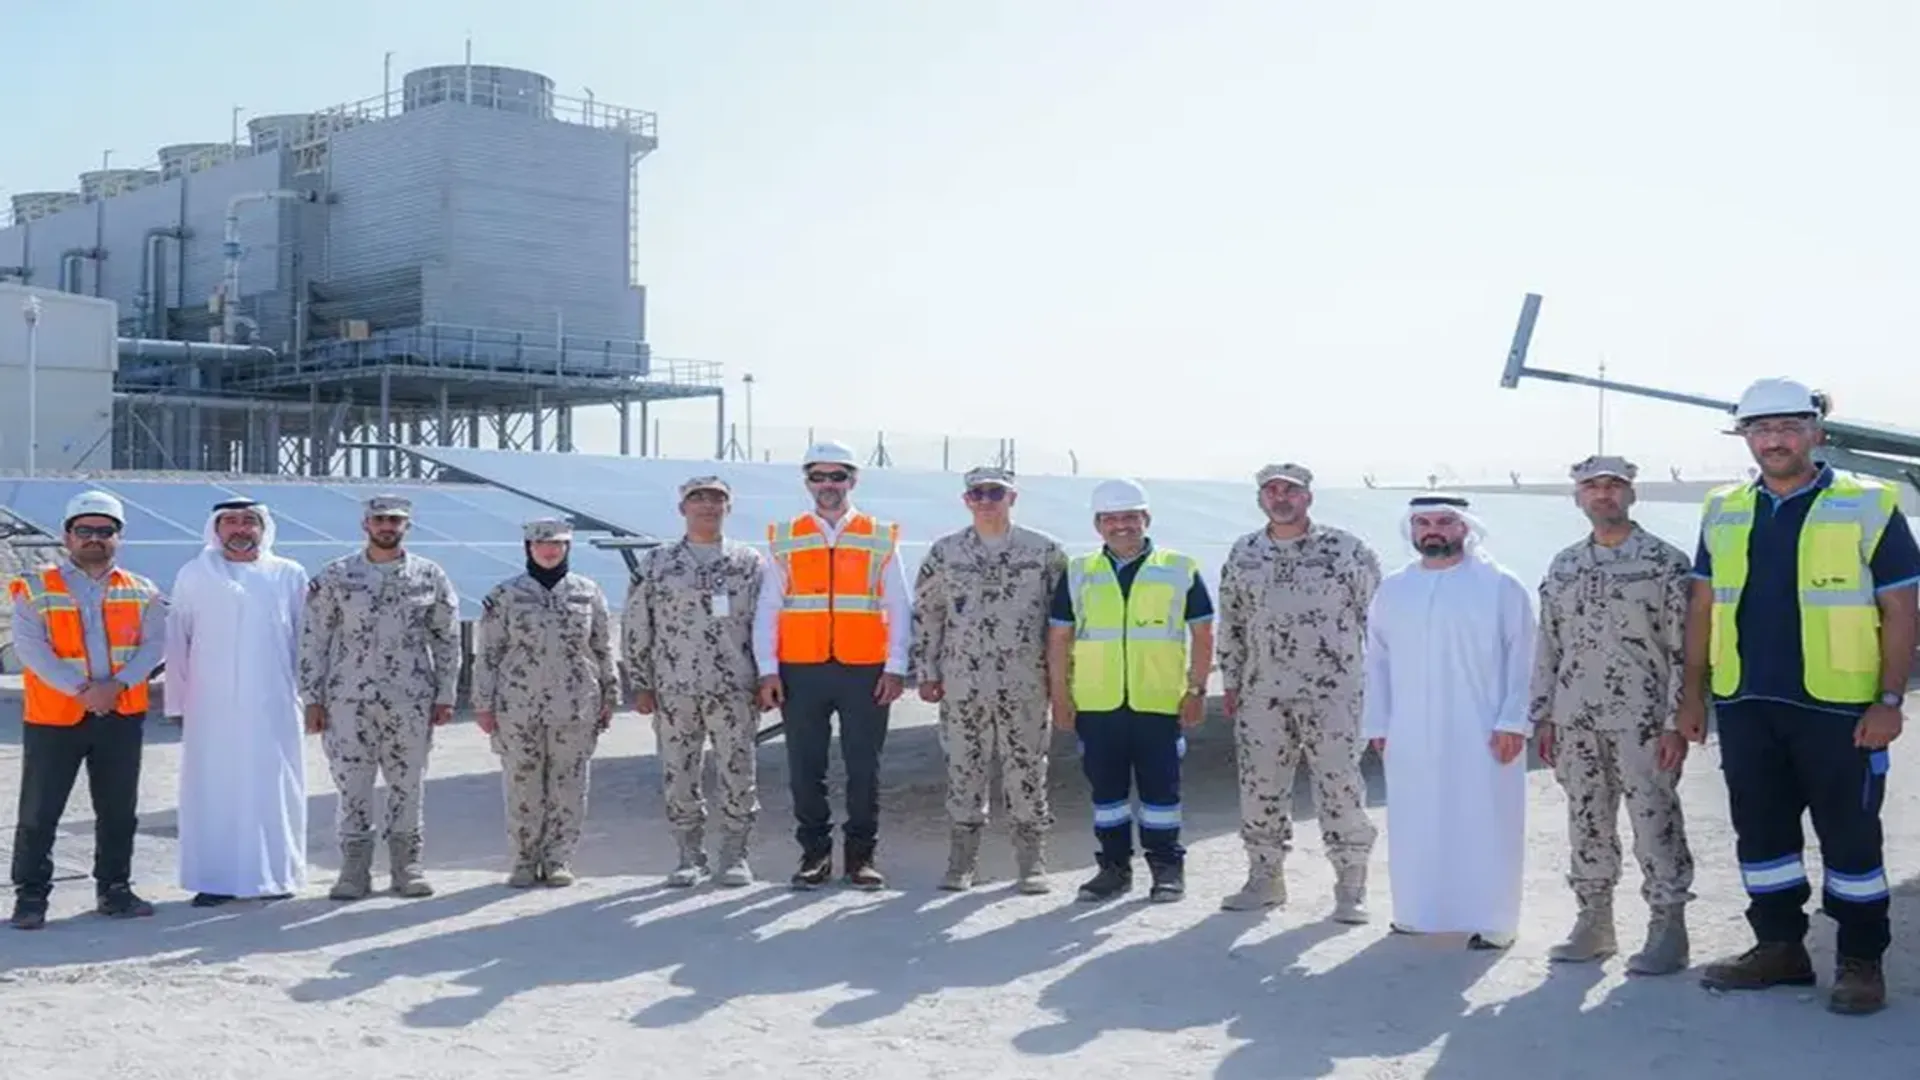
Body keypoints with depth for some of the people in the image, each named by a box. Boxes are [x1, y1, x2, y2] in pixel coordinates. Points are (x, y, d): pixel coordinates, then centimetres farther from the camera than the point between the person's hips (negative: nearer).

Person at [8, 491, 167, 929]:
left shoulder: (141, 592, 8)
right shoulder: (36, 589, 0)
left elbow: (154, 644, -1)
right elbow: (31, 648, -11)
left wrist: (118, 685, -17)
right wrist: (81, 689, -20)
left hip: (122, 716, 2)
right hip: (54, 717, -2)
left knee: (119, 811, 9)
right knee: (39, 814, 2)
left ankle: (114, 889, 20)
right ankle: (31, 896, 11)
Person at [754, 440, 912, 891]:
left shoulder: (881, 538, 6)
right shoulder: (785, 539, 9)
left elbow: (899, 609, 5)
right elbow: (767, 609, 7)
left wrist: (895, 668, -4)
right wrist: (767, 671, -2)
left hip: (865, 671, -1)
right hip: (801, 671, 1)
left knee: (864, 767, 3)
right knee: (806, 768, 4)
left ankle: (862, 855, 13)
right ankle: (814, 853, 15)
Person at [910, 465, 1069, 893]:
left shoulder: (1045, 550, 3)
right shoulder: (945, 552, 6)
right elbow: (924, 613, 10)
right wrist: (925, 672, 5)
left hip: (1026, 685, -1)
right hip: (962, 684, 1)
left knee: (1027, 770, 3)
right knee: (964, 769, 5)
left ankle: (1032, 862, 13)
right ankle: (962, 862, 15)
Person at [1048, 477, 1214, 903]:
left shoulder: (1180, 570, 3)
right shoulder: (1078, 574, 8)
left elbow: (1202, 634, 5)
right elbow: (1059, 638, 10)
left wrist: (1197, 690, -2)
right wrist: (1060, 696, 4)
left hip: (1160, 703, -2)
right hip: (1096, 704, 2)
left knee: (1160, 787, 3)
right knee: (1106, 788, 9)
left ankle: (1168, 868, 14)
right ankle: (1114, 866, 20)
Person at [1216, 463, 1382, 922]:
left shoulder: (1346, 549, -2)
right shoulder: (1243, 554, 10)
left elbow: (1376, 614, 3)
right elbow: (1231, 624, 16)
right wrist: (1231, 683, 14)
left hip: (1332, 693, -4)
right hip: (1262, 695, 4)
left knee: (1341, 788, -5)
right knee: (1260, 788, 7)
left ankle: (1351, 888, 5)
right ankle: (1264, 879, 21)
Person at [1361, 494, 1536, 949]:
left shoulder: (1500, 586, -1)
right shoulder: (1392, 589, 10)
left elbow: (1521, 658, -4)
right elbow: (1377, 660, 12)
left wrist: (1513, 723, -9)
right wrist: (1377, 724, 9)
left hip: (1481, 735, -3)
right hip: (1410, 735, 4)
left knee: (1483, 824, -1)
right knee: (1414, 824, 6)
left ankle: (1492, 920, 8)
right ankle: (1417, 912, 18)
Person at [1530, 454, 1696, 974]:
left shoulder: (1666, 562, -3)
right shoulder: (1563, 566, 12)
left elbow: (1684, 648, -6)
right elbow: (1547, 646, 15)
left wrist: (1677, 723, -11)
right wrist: (1542, 717, 10)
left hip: (1641, 721, -5)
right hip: (1575, 721, 5)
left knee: (1655, 825, -2)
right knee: (1586, 825, 10)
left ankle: (1668, 931, 7)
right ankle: (1592, 923, 21)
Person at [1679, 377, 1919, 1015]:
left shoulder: (1868, 508, -3)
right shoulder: (1724, 513, 10)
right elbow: (1703, 606, 14)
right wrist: (1694, 693, 9)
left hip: (1838, 706, -4)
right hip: (1745, 706, 4)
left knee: (1850, 835, 4)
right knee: (1761, 830, 12)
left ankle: (1860, 962, 16)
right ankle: (1780, 947, 25)